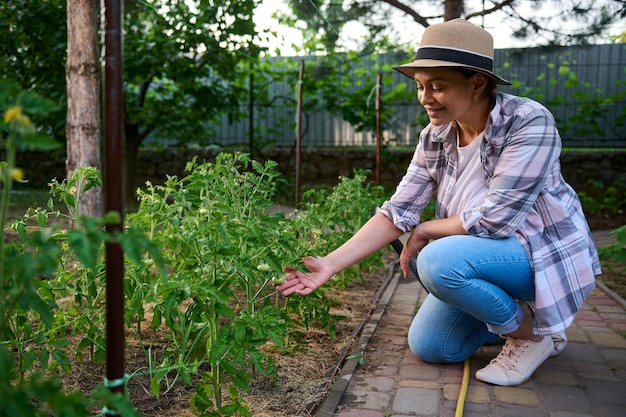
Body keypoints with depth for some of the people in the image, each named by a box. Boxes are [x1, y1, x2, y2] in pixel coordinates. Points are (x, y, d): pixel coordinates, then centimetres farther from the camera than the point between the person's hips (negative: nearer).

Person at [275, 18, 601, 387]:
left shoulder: (528, 122, -24)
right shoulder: (434, 139, -6)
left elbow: (493, 219, -28)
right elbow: (398, 212, -11)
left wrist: (424, 231, -14)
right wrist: (331, 264, -19)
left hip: (547, 255, -6)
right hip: (489, 254, 6)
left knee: (438, 260, -32)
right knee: (427, 346, 3)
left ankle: (534, 332, -6)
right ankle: (511, 314, 22)